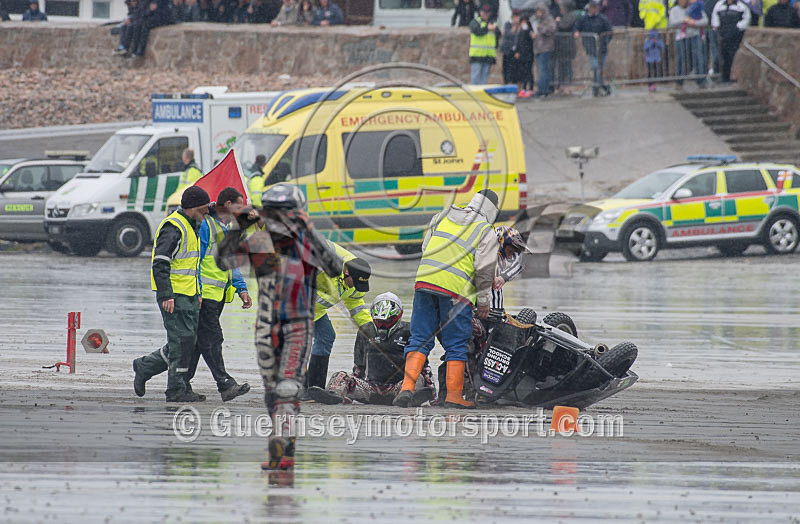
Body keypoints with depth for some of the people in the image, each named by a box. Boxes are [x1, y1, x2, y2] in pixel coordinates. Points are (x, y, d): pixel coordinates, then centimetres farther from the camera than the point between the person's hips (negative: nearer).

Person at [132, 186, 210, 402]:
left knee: (188, 342, 10)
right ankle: (177, 390, -2)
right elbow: (160, 264, -20)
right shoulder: (173, 228, -15)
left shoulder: (191, 226, 17)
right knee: (182, 341, -8)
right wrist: (167, 296, -25)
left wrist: (197, 294, 24)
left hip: (188, 295, 10)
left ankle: (145, 367, 23)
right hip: (173, 295, -10)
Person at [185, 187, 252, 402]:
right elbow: (195, 259, -15)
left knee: (198, 340, 11)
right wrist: (196, 293, -19)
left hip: (218, 294, 10)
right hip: (204, 294, -10)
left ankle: (182, 383, 15)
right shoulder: (205, 225, -11)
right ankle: (225, 385, -19)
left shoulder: (226, 229, 19)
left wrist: (242, 289, 14)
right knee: (211, 339, -12)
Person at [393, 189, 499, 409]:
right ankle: (454, 395, 8)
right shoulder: (486, 232, 0)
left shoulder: (441, 216, 14)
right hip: (457, 289, -4)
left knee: (420, 339, 8)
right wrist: (484, 301, 7)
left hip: (424, 282, 4)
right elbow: (485, 270, -4)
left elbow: (425, 247, 18)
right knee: (456, 345, 6)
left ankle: (407, 387, -4)